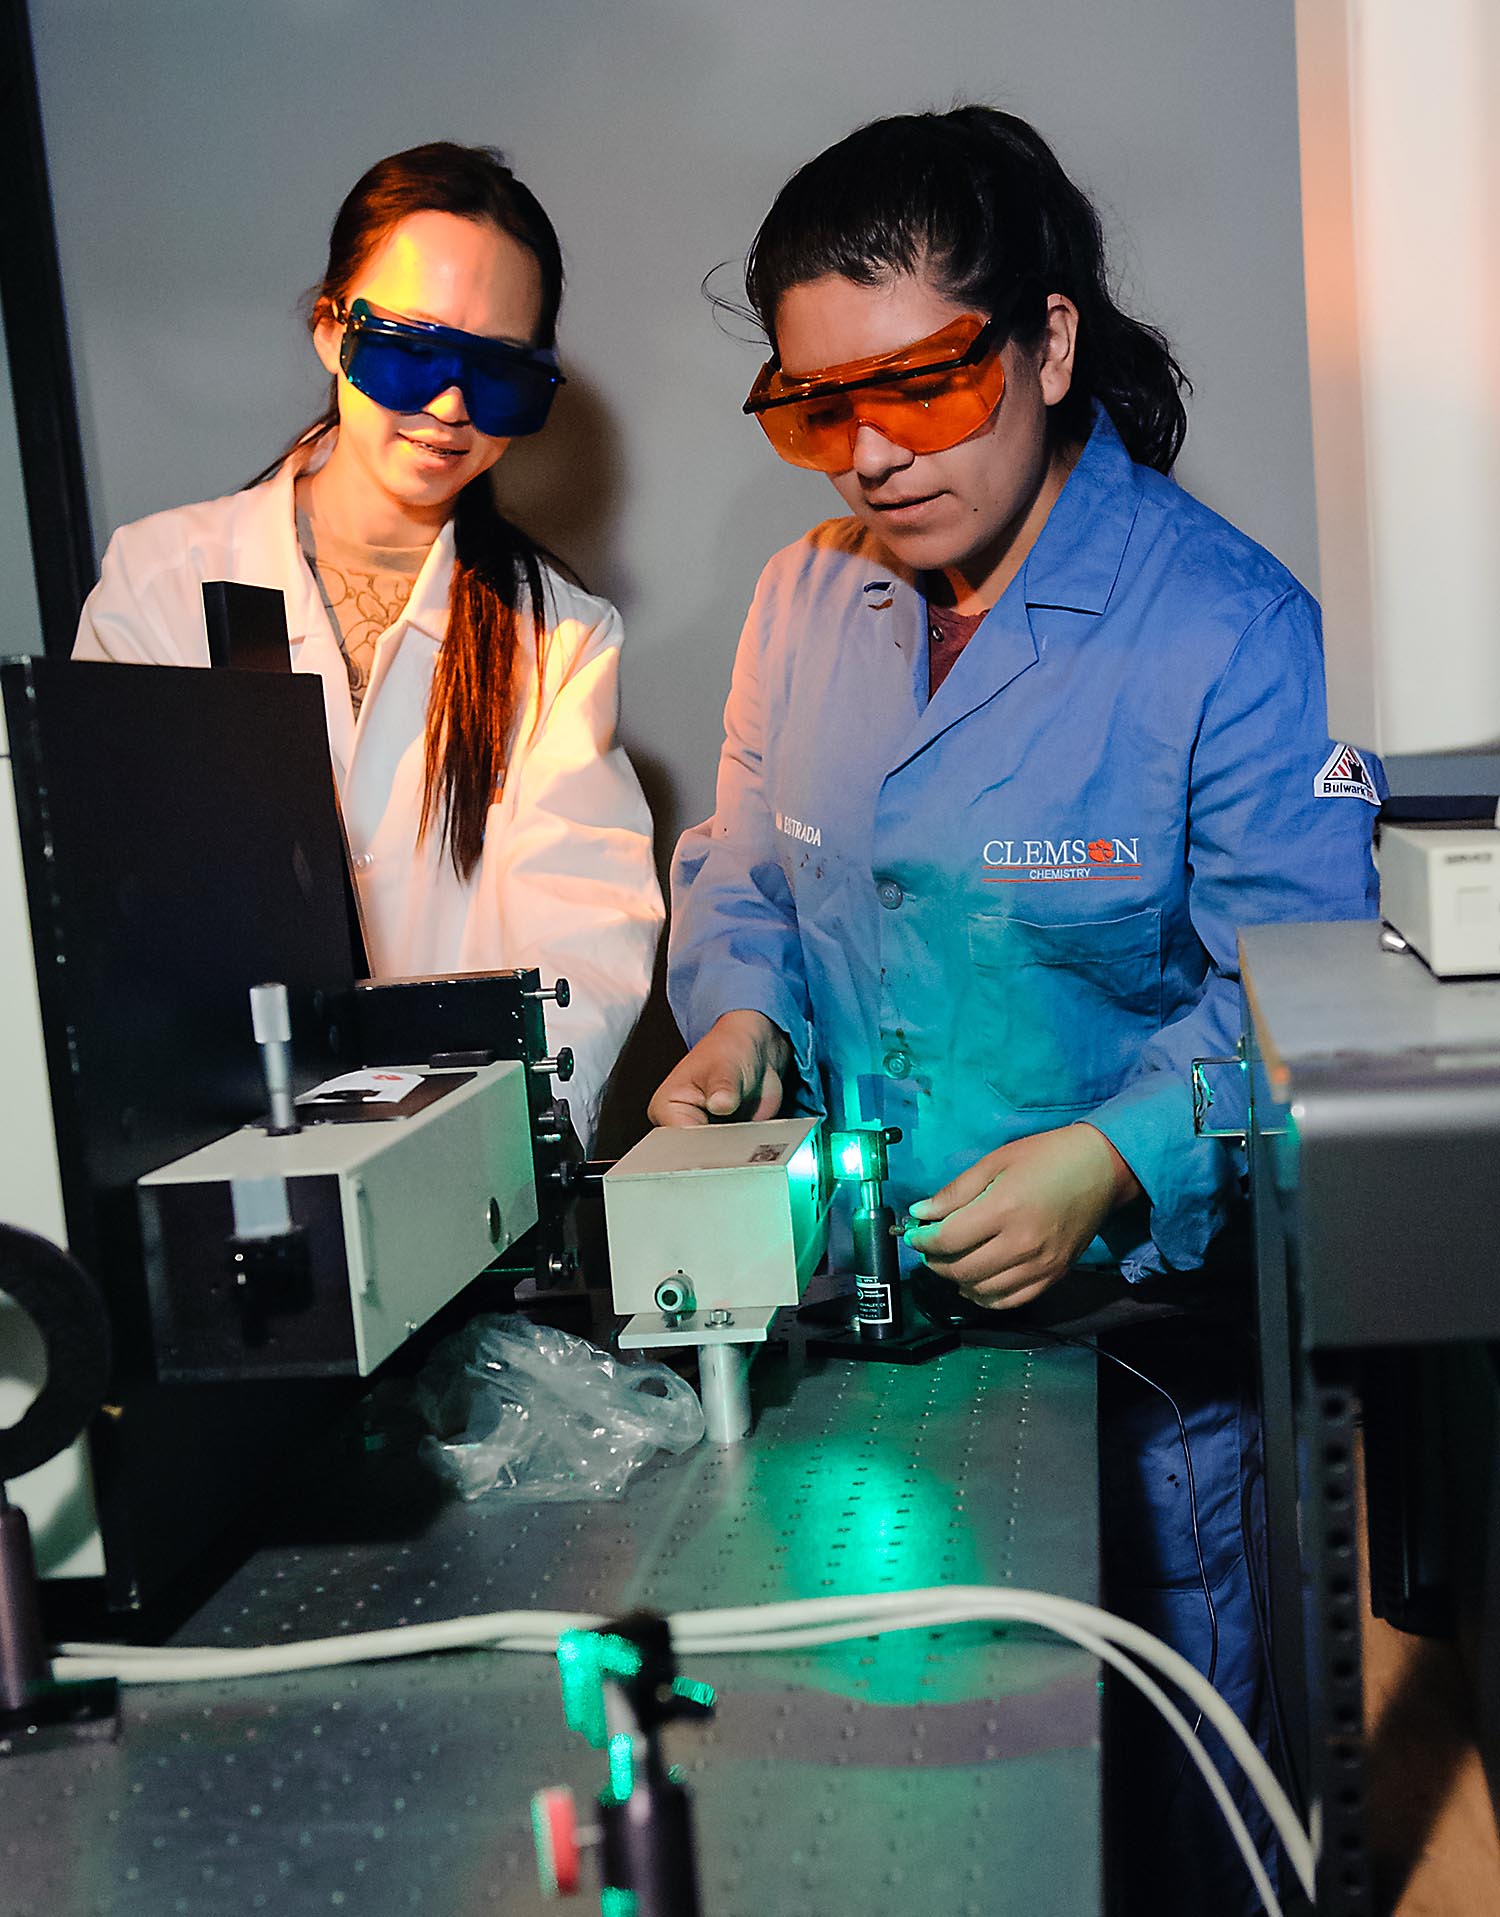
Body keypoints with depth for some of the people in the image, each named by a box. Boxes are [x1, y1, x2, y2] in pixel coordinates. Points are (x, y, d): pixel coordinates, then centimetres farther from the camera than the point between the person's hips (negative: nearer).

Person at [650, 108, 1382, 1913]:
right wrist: (740, 1010, -6)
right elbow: (737, 872, 14)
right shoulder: (802, 596, 5)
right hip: (851, 1309, 5)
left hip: (1139, 1324, -4)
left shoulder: (1228, 629, -13)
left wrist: (1114, 1162, -30)